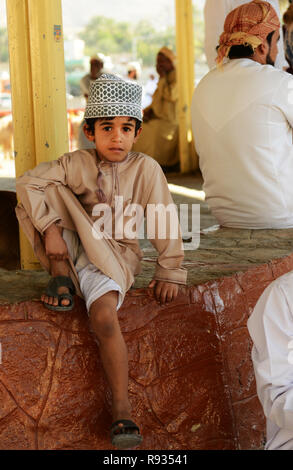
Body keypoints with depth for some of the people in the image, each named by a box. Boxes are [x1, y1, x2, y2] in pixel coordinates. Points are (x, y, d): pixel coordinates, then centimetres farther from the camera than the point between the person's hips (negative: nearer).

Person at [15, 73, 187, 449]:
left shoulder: (146, 169, -9)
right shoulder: (76, 164, -4)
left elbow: (164, 223, -6)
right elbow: (28, 182, -13)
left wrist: (169, 271, -6)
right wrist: (51, 229, -24)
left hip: (114, 254, -2)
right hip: (74, 247, 3)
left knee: (104, 316, -30)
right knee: (46, 194, -18)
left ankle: (122, 409, -18)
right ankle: (61, 277, -11)